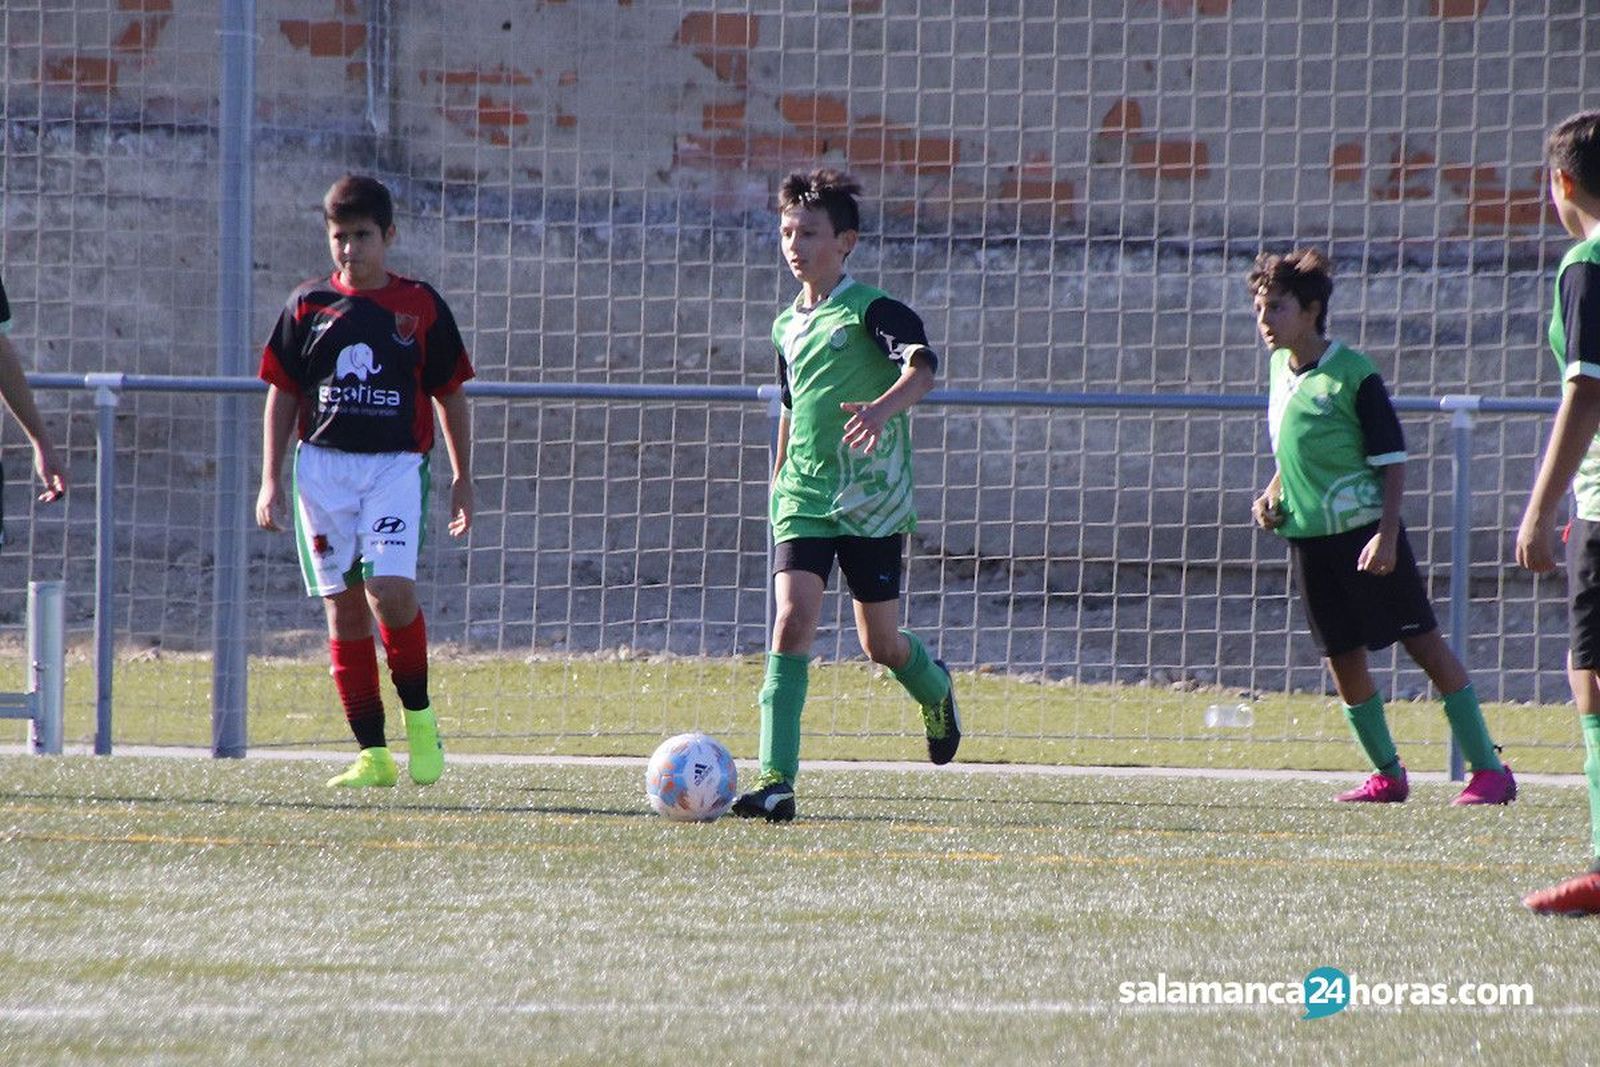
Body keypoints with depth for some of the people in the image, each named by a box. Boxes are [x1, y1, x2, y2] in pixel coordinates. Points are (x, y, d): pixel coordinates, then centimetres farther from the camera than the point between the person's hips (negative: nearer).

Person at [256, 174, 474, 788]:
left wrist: (462, 478, 10)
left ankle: (418, 714, 2)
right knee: (343, 605, 0)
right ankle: (372, 754, 4)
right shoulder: (308, 305, 8)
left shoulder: (421, 307, 4)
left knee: (390, 589, -21)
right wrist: (271, 479, 7)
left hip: (396, 465, -2)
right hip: (322, 465, 2)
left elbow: (449, 394, 11)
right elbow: (282, 394, 12)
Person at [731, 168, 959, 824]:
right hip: (804, 499, 4)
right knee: (792, 621, -15)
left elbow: (922, 366, -24)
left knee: (879, 643, 7)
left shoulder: (870, 310, -8)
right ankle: (776, 781, -21)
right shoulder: (788, 326, 12)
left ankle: (935, 690, 45)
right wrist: (778, 480, 27)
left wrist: (883, 407, -43)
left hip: (872, 499, -4)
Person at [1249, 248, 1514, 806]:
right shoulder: (1281, 369, 9)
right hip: (1309, 537, 7)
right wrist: (1272, 494, 7)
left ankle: (1489, 770, -2)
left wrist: (1386, 536, -20)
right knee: (1343, 658, 8)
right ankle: (1387, 774, 20)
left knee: (1425, 644, -5)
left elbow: (1392, 461, -12)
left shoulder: (1354, 375, -12)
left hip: (1365, 531, -7)